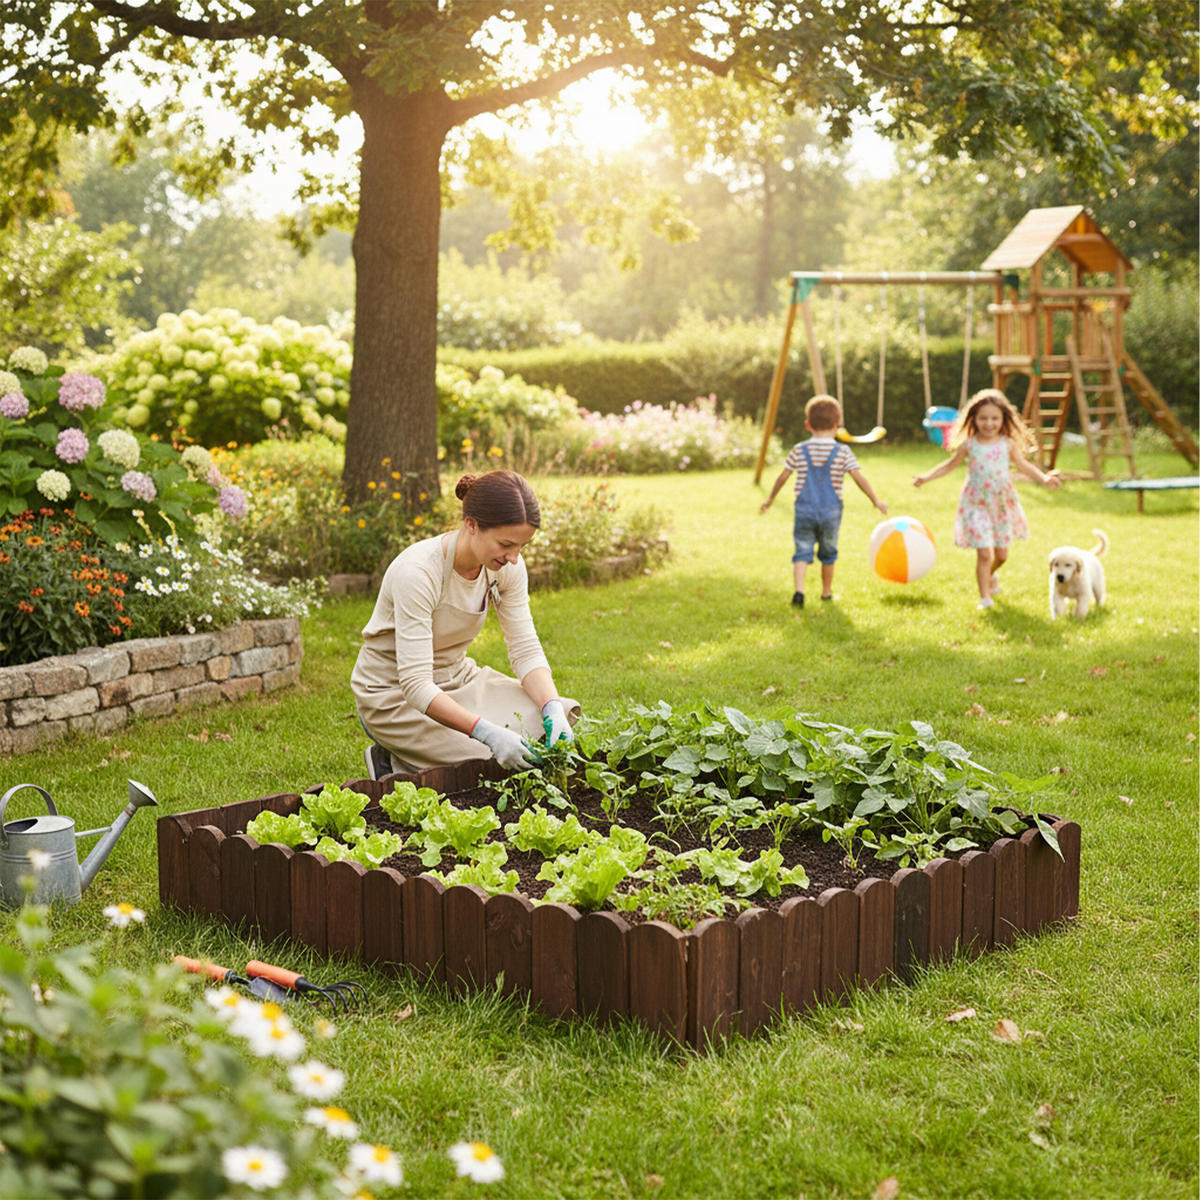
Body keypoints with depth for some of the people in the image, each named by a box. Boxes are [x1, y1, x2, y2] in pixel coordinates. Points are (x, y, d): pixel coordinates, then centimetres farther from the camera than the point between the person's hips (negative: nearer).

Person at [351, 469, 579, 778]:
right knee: (498, 764, -25)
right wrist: (488, 733, -44)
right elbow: (416, 685, -34)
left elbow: (526, 650, -6)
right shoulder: (418, 572, -31)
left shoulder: (507, 566, -11)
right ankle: (395, 767, 1)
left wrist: (553, 709, -26)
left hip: (456, 678, 7)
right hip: (394, 695, -7)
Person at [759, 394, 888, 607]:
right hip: (831, 511, 0)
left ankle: (799, 590, -22)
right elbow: (859, 478, -6)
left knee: (802, 552, 0)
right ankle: (826, 591, 31)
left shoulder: (799, 450, 1)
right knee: (828, 553, 18)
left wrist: (770, 499, 21)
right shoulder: (843, 452, -3)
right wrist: (876, 500, 3)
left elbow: (782, 477, 7)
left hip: (804, 510, 0)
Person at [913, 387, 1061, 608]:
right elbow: (950, 465, 9)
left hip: (1003, 505, 3)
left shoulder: (1008, 444, -1)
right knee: (984, 553, -10)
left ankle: (990, 575, 44)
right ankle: (984, 596, 2)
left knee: (1001, 554, 11)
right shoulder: (969, 445, -4)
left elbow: (1024, 466, 10)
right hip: (977, 506, -2)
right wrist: (926, 477, 1)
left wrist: (1043, 478, -3)